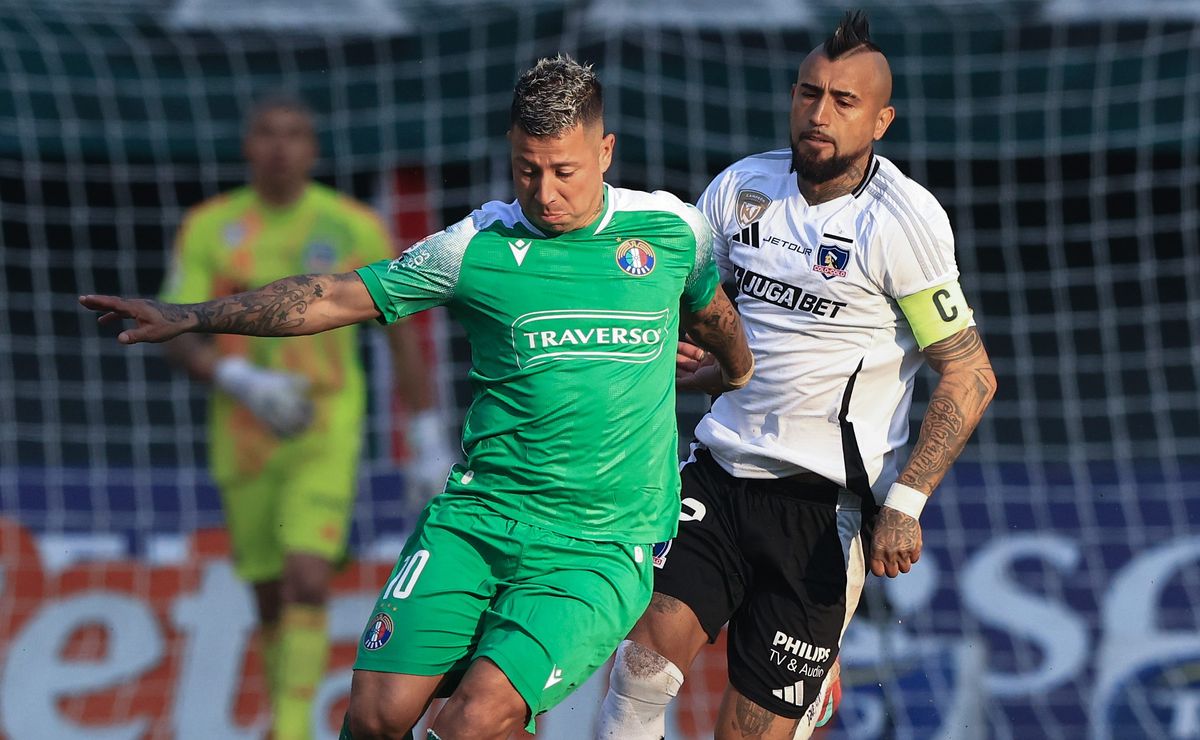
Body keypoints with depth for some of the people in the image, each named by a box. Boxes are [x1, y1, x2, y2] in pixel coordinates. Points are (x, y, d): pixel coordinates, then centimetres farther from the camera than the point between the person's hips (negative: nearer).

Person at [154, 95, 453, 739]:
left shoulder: (355, 229, -3)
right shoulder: (208, 228, -1)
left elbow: (401, 334, 5)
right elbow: (174, 338, -6)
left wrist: (429, 440, 3)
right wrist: (239, 379, -25)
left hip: (326, 434, -2)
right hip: (242, 437, 2)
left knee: (307, 583, -19)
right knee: (271, 597, 9)